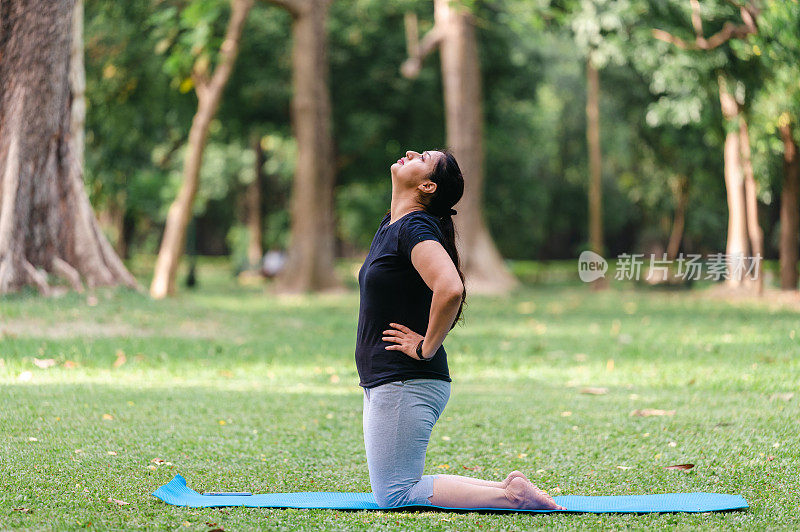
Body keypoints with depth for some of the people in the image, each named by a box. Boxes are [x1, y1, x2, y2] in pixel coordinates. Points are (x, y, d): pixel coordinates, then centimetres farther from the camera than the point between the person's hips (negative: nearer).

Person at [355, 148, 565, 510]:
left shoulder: (415, 228, -16)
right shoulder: (391, 224, 13)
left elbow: (450, 289, -32)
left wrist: (426, 348, -19)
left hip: (405, 382, -10)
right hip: (384, 382, 10)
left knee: (395, 496, -10)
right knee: (394, 490, 12)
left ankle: (509, 496, -9)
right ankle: (509, 488, 10)